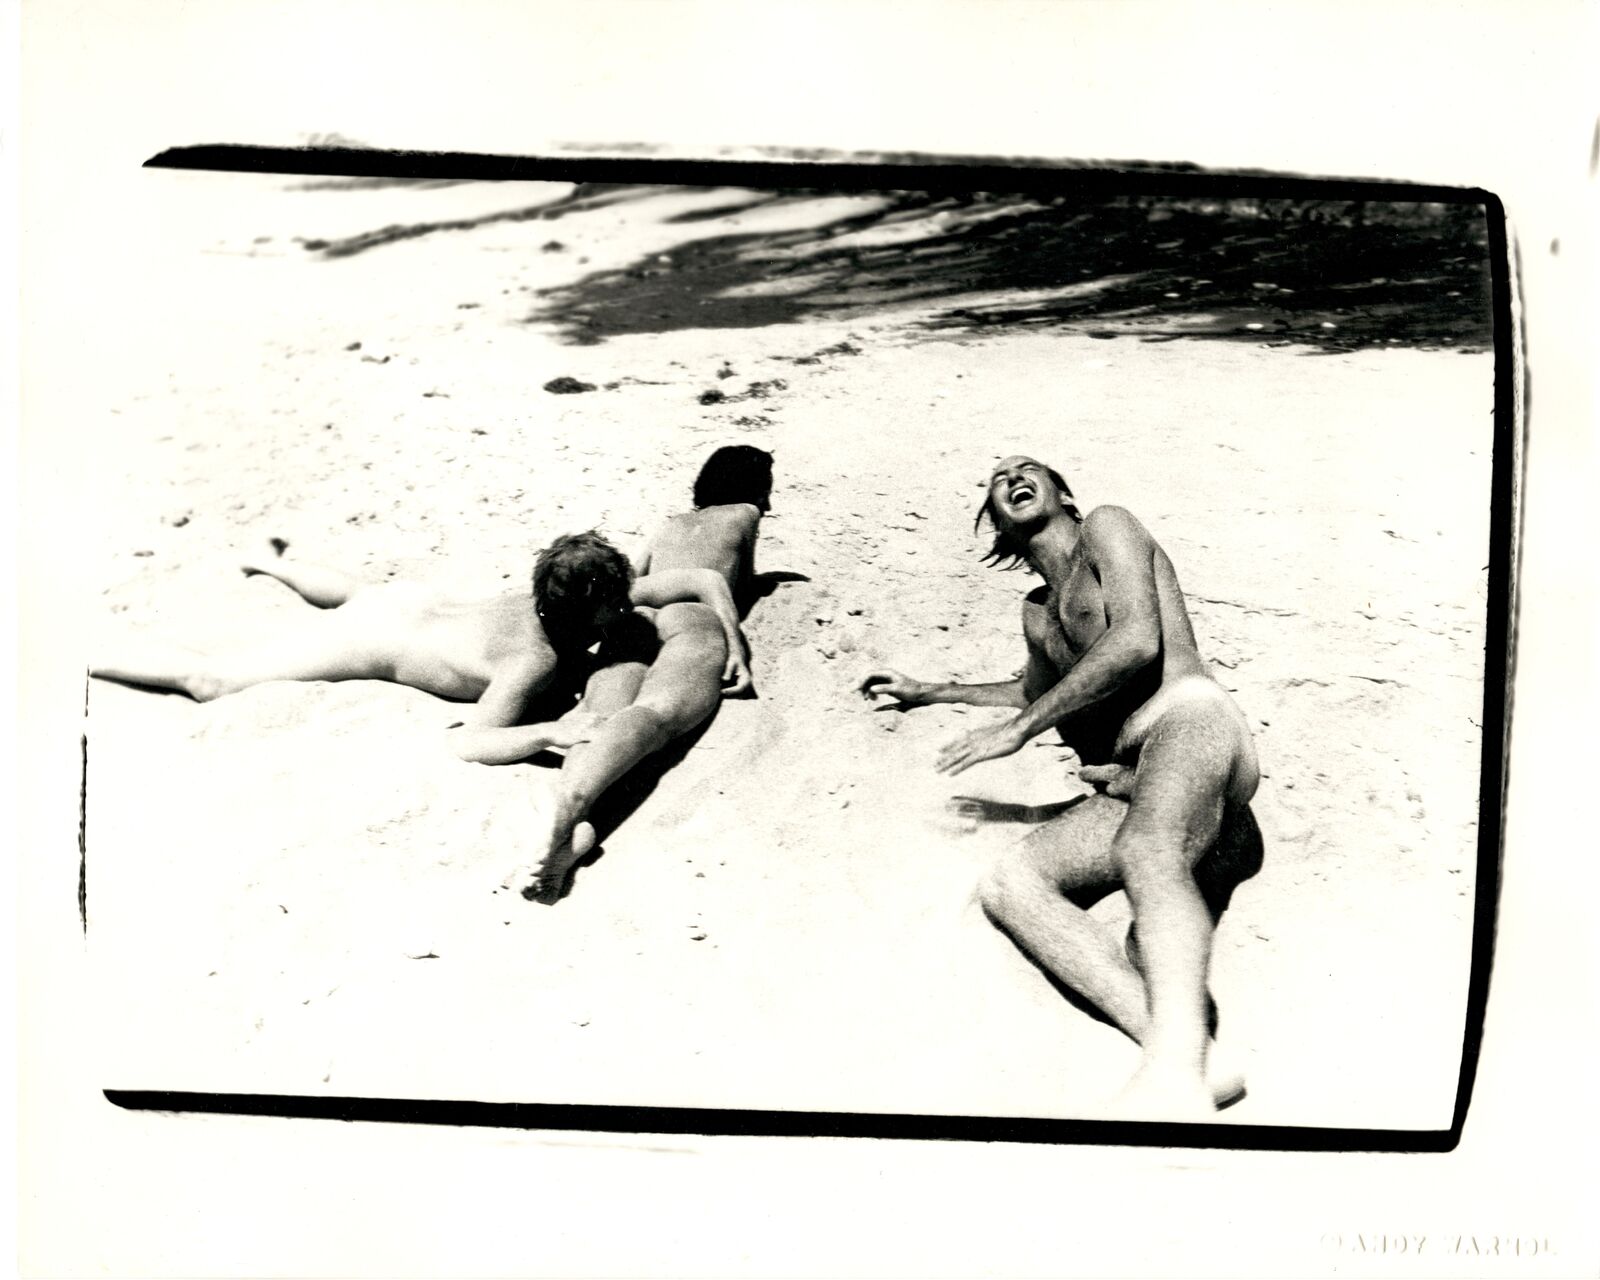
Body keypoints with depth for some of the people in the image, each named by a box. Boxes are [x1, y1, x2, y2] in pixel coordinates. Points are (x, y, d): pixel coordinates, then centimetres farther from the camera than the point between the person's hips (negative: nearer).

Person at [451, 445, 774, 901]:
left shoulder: (671, 525, 44)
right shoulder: (743, 515, 34)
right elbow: (746, 591, 43)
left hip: (632, 622, 4)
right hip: (696, 621, -4)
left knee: (601, 720, -25)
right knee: (656, 713, -32)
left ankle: (575, 823, -59)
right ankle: (566, 811, -63)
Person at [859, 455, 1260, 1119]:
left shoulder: (1107, 526, 13)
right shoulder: (1037, 612, 34)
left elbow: (1138, 642, -4)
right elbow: (1036, 691, 51)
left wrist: (1018, 727, -5)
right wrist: (929, 692, 52)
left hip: (1188, 721, -6)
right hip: (1129, 790, 6)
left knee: (1144, 849, -39)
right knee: (1006, 883, -22)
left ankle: (1177, 1065, -61)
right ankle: (1184, 1054, -43)